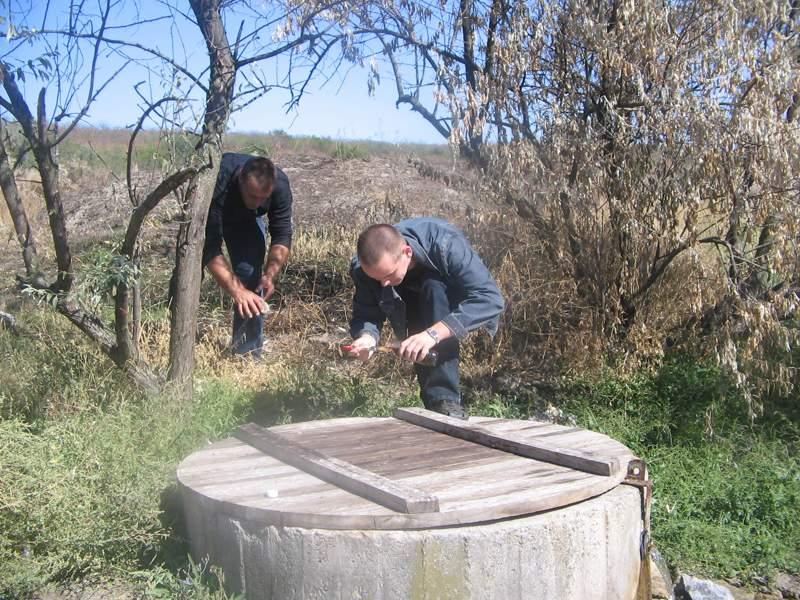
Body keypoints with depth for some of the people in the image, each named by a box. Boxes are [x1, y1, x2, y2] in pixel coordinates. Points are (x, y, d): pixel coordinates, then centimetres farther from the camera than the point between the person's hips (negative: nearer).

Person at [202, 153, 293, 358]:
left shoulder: (280, 184, -34)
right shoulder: (217, 184, -45)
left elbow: (282, 235, -23)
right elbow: (210, 247, -44)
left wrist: (270, 274, -38)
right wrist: (236, 290, -52)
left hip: (246, 218, 2)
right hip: (207, 213, -2)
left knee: (252, 277, -12)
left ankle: (249, 354, -1)